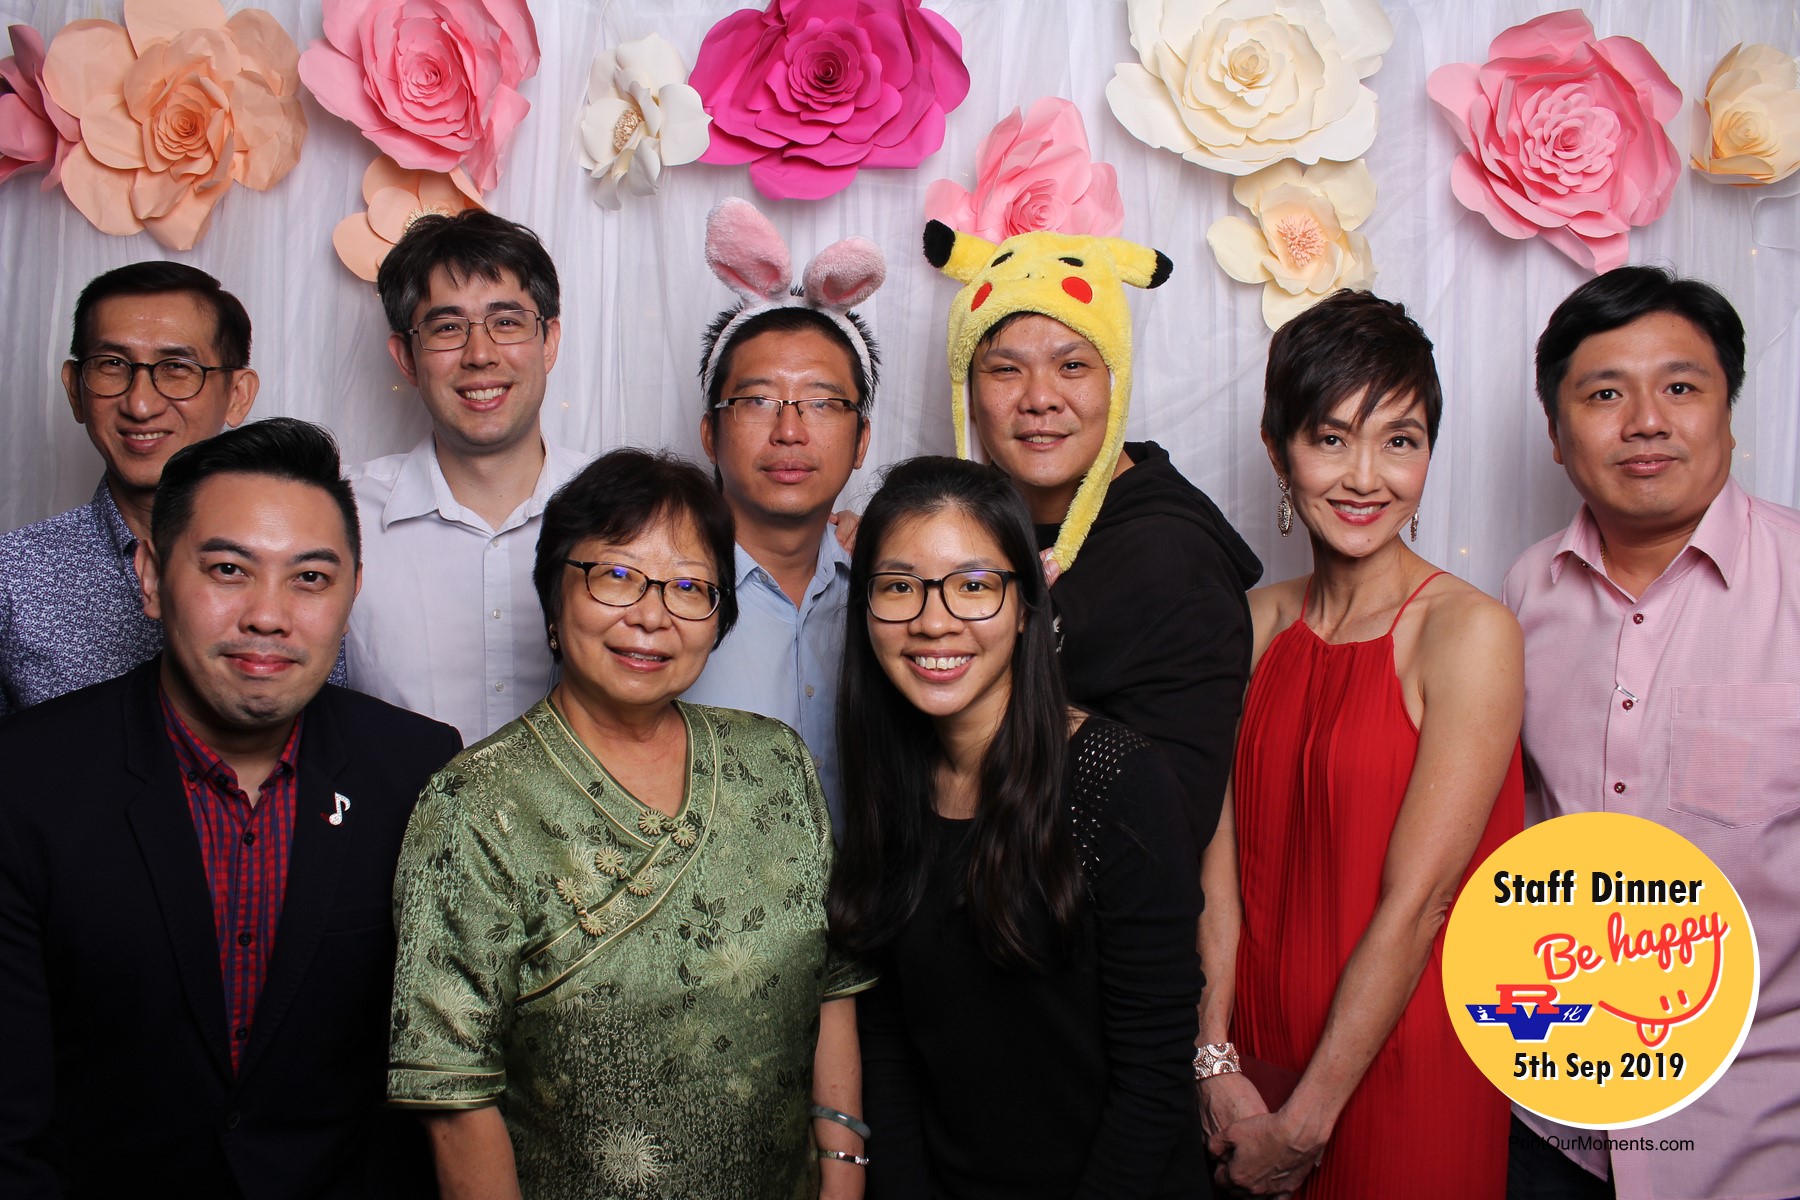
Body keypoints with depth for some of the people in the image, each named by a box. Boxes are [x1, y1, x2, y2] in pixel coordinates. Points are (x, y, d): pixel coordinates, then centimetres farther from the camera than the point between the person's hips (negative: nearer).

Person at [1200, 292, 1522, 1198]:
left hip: (1404, 1069, -4)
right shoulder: (1259, 623, 1)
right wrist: (1216, 1063, -9)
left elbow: (1415, 902, -17)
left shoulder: (1469, 632, -15)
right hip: (1261, 1060, 5)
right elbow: (1224, 854, -1)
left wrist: (1305, 1122, -14)